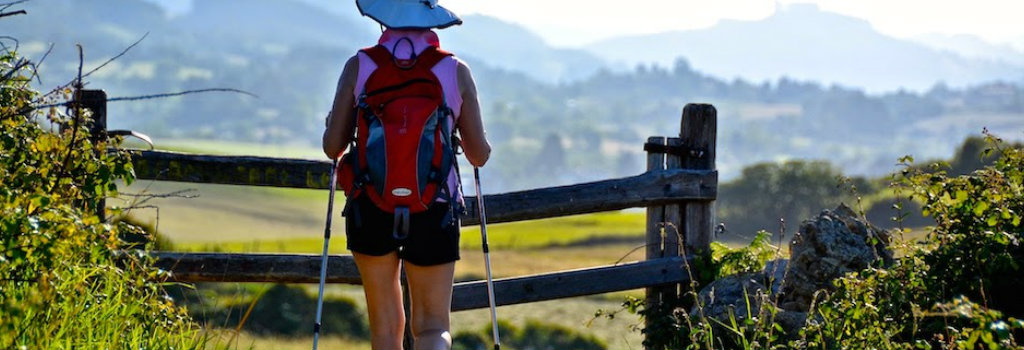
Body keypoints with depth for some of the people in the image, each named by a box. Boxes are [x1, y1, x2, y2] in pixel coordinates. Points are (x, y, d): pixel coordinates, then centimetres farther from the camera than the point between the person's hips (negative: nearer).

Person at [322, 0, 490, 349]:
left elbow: (333, 147, -1)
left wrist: (332, 125, 21)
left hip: (371, 206, 1)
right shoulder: (456, 72, -1)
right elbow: (479, 155, 4)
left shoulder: (359, 66, -2)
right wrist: (469, 139, 26)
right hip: (433, 212, -1)